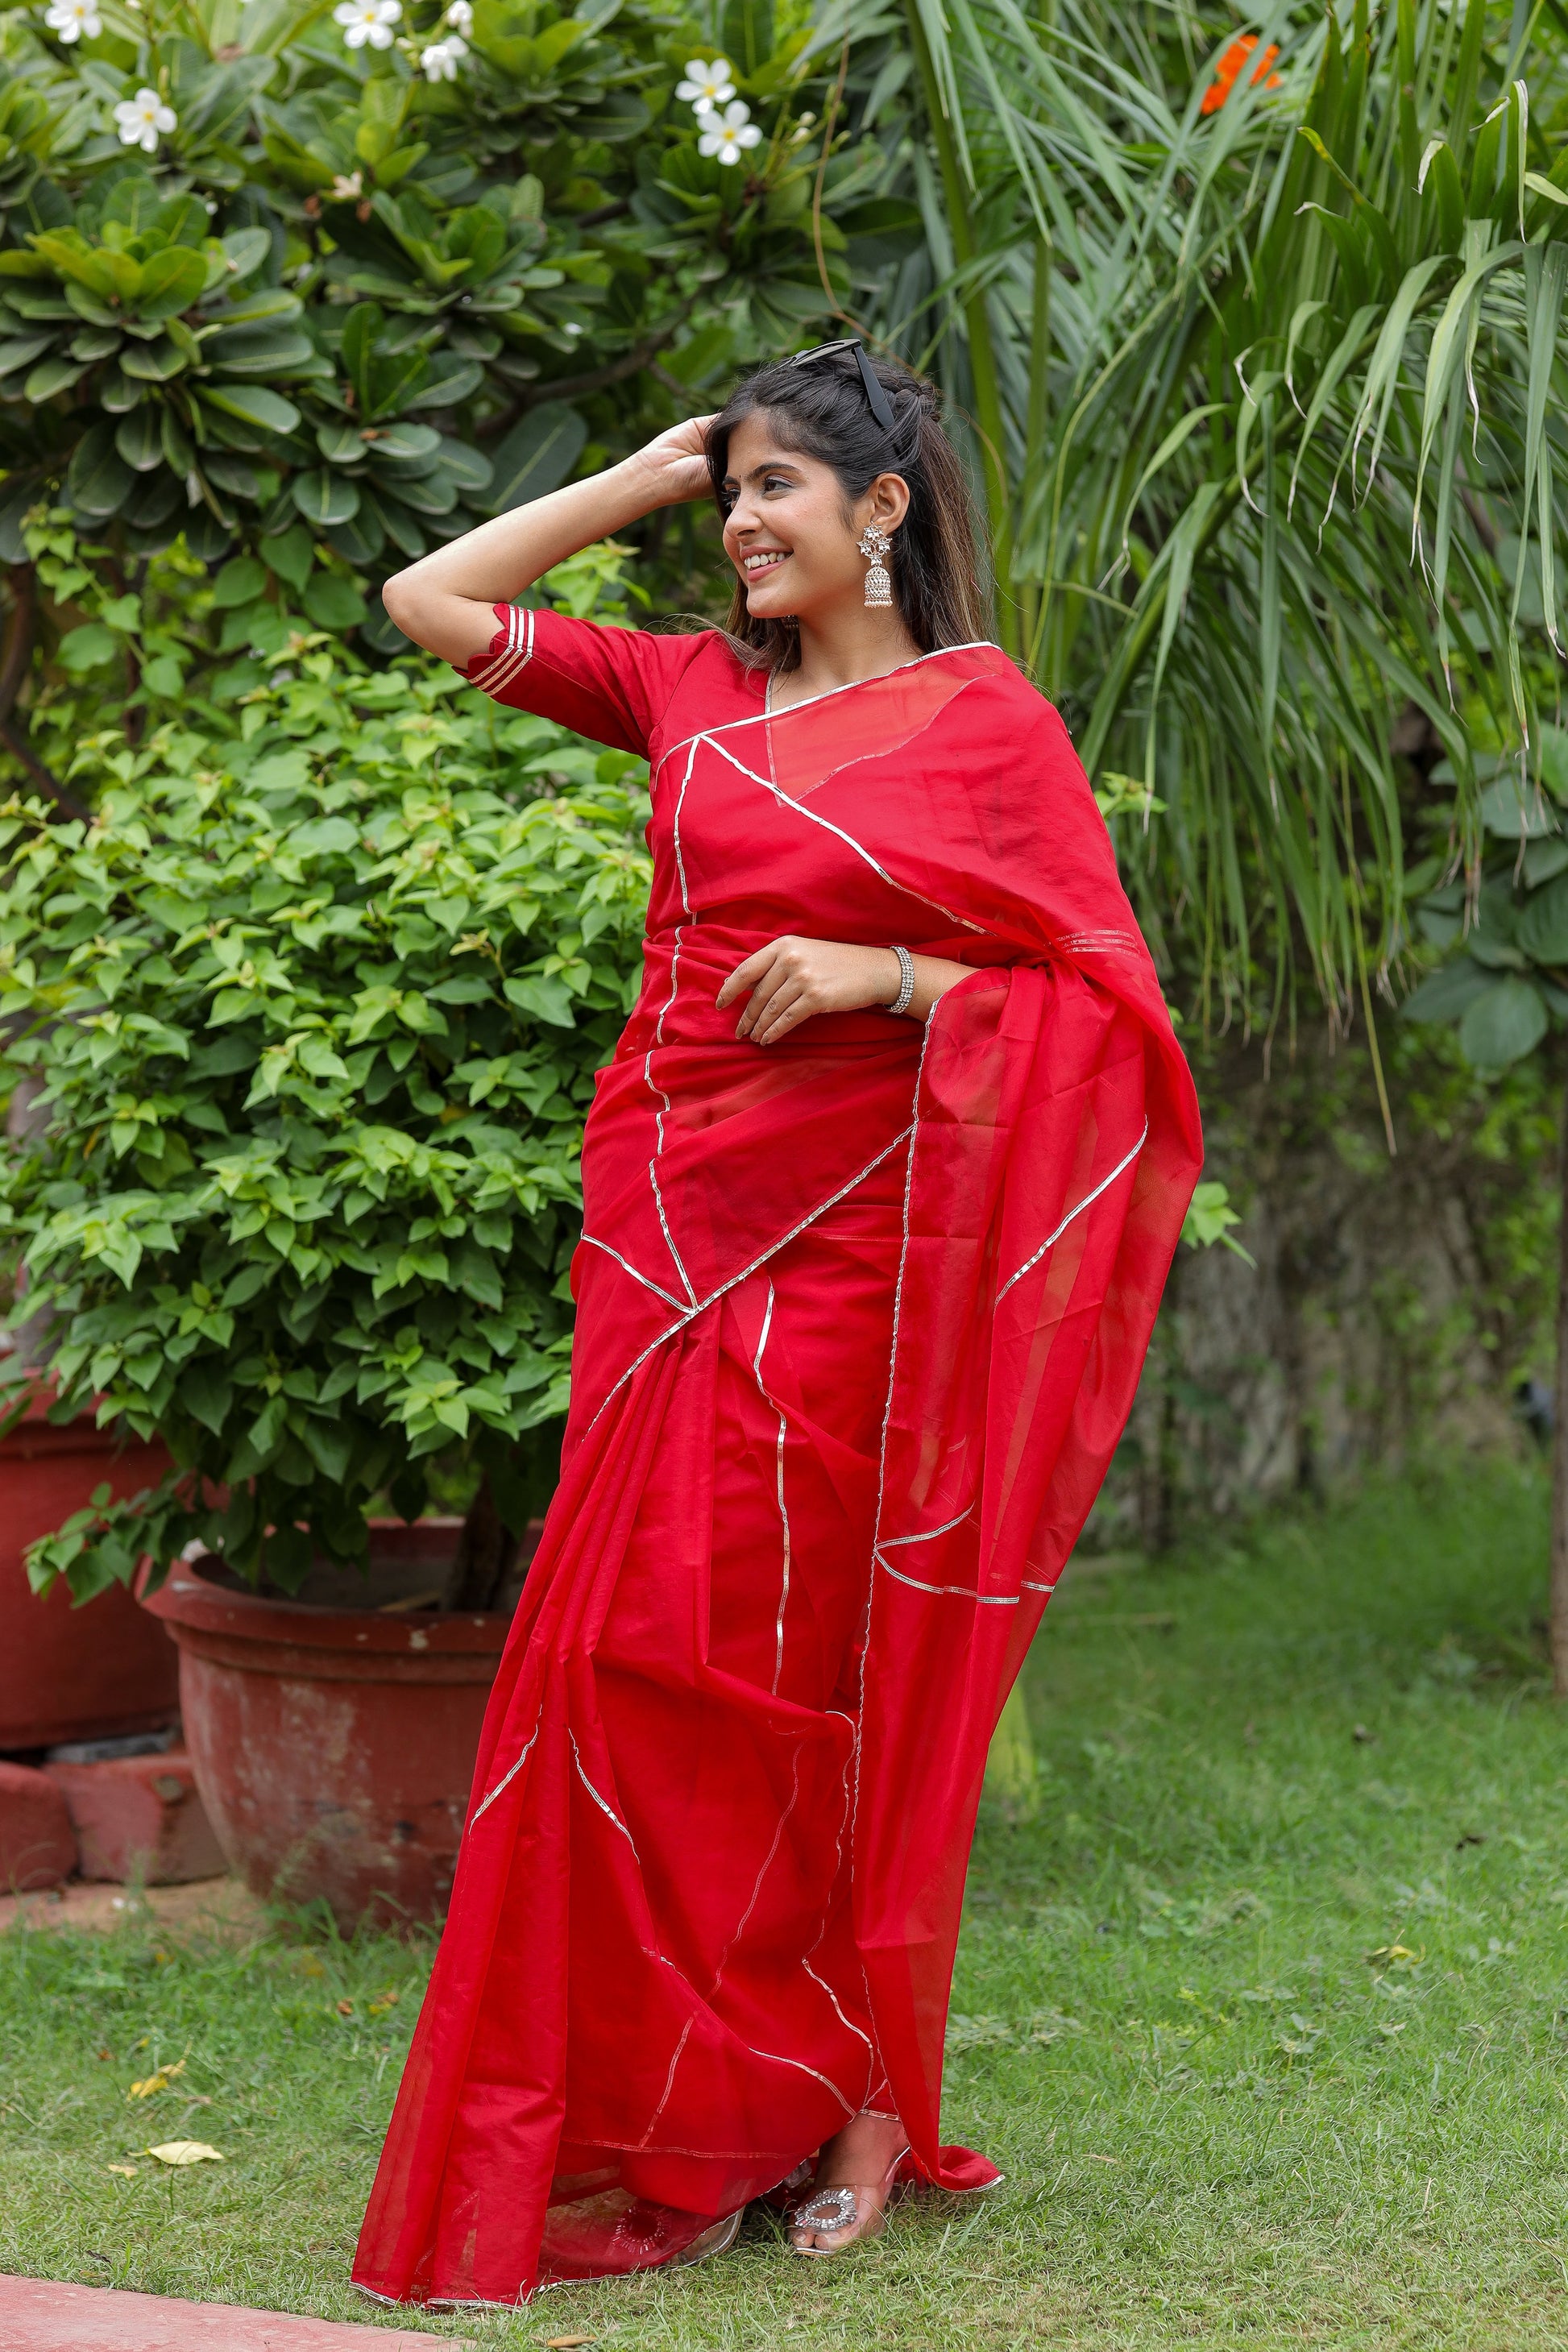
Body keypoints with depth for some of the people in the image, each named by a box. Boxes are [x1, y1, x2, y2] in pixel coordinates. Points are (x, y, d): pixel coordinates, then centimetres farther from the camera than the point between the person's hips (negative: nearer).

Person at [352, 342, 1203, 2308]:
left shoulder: (988, 723, 0)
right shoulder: (690, 690, 13)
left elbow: (1103, 995, -3)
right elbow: (432, 604, 17)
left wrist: (884, 976, -15)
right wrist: (641, 477, 15)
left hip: (853, 1241, -4)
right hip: (664, 1222, 5)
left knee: (803, 1665, -2)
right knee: (640, 1643, 0)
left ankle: (836, 2101, 12)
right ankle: (670, 2120, 8)